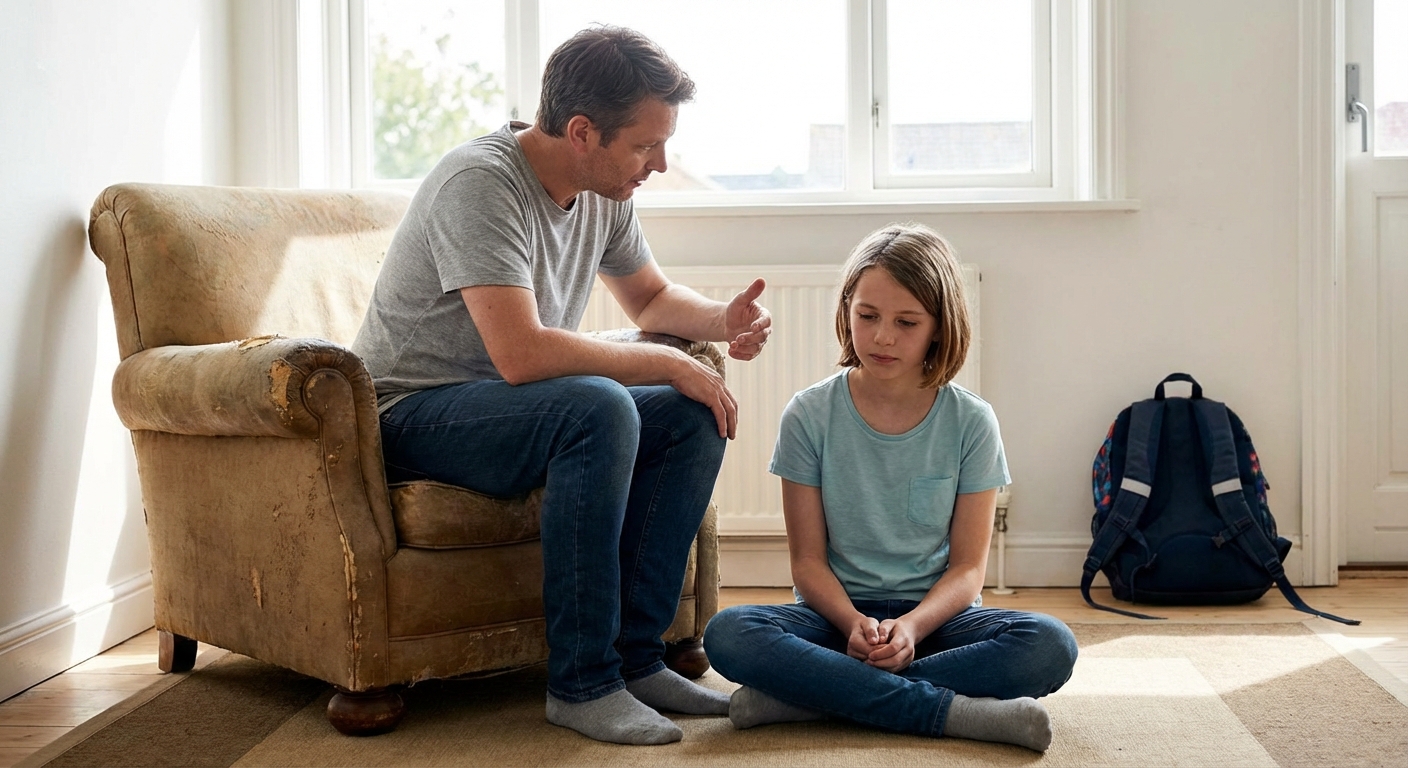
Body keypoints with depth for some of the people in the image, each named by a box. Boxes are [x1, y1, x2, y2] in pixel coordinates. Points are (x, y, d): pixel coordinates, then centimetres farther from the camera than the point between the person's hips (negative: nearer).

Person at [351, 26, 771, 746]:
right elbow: (521, 354, -34)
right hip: (414, 413, -8)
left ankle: (637, 657, -6)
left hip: (523, 408, 9)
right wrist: (666, 363, -23)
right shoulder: (481, 182, -24)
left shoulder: (603, 194, 3)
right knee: (598, 408, -33)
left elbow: (652, 297, 20)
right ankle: (583, 683, -24)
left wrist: (721, 319, -2)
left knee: (695, 416, -8)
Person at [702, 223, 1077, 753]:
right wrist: (854, 622, -23)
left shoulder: (970, 422, -1)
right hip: (839, 611, 0)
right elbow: (808, 560, -2)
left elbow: (968, 567, -3)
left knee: (1050, 646, -29)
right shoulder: (809, 416, -2)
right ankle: (956, 712, -32)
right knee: (728, 635, -31)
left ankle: (809, 696, -29)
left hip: (934, 613, 1)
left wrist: (912, 626, -23)